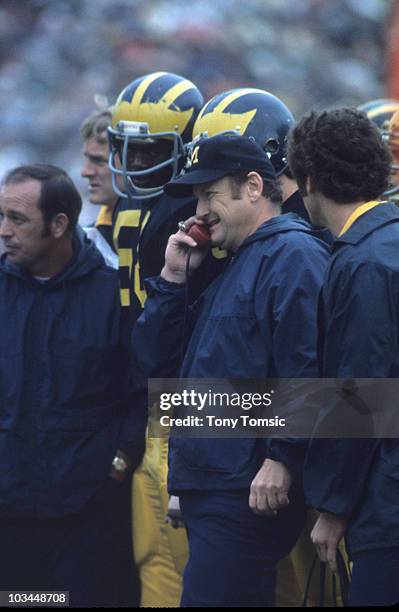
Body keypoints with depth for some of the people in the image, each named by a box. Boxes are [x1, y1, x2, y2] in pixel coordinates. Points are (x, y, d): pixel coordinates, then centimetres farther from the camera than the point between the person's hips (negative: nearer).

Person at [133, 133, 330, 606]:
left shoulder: (293, 255, -8)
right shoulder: (231, 268, 24)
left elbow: (305, 368, -20)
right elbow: (157, 363, 22)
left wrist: (282, 459, -25)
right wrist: (173, 278, 12)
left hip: (248, 491, -10)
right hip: (205, 489, 10)